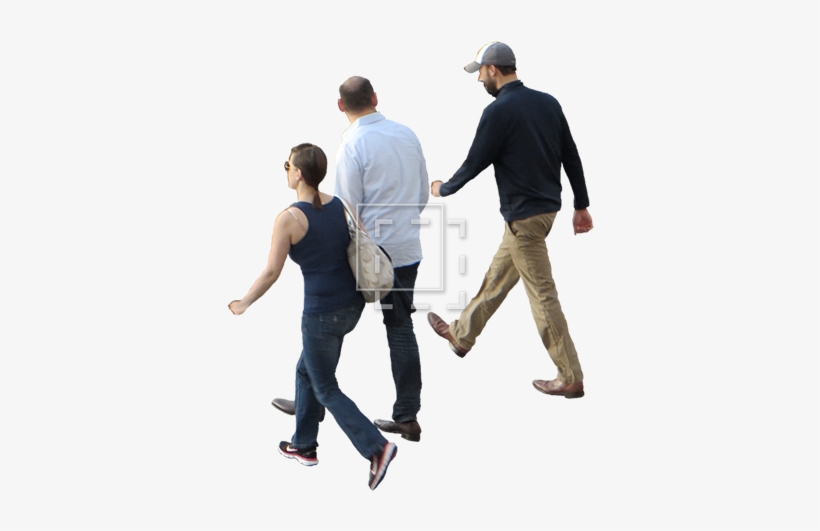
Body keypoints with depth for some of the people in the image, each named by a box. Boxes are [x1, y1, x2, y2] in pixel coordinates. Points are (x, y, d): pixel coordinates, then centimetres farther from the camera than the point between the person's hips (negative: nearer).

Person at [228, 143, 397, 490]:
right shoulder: (341, 206, 3)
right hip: (352, 304, 7)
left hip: (322, 312, -7)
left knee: (326, 391, 8)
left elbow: (271, 272, -11)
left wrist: (243, 304, 4)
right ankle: (303, 445, 35)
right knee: (306, 370, 25)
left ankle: (376, 447, -6)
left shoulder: (289, 218, -14)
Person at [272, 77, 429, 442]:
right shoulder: (407, 134, 4)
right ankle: (407, 416, 11)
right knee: (400, 328, 11)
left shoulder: (352, 145, -15)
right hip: (407, 250, 6)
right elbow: (423, 194, 11)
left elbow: (347, 210, -13)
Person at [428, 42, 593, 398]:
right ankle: (461, 334, 41)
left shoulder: (498, 111, -17)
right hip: (546, 205, 9)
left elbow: (475, 164, -10)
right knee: (497, 276, 23)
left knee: (542, 295, -3)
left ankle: (570, 378, 2)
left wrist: (443, 189, 9)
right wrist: (581, 205, 16)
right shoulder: (547, 102, 5)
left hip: (524, 214, -9)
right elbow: (571, 157, 8)